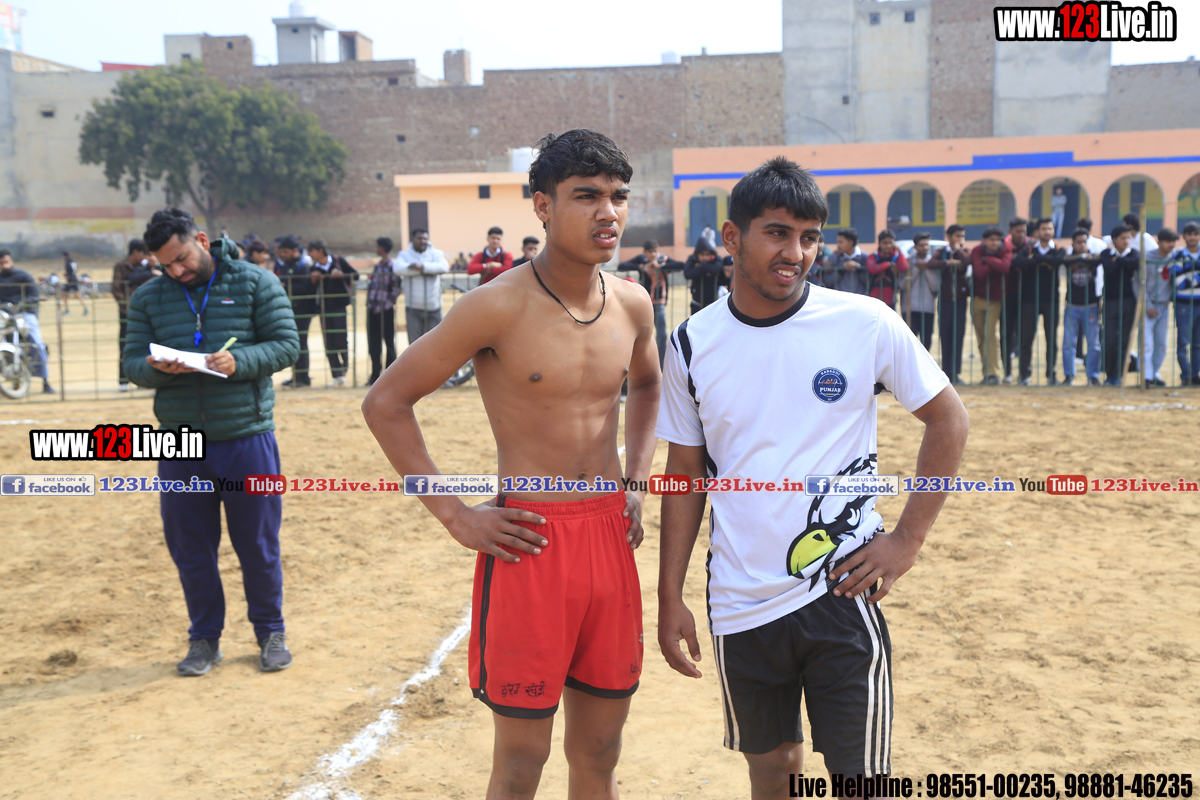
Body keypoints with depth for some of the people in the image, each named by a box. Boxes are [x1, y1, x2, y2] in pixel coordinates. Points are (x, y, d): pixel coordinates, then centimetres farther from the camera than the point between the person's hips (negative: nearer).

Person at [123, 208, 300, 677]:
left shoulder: (256, 283, -1)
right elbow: (132, 364, 6)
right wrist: (156, 369, -18)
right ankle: (205, 638, 27)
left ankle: (270, 633, 24)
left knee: (258, 544, 6)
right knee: (190, 548, 10)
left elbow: (287, 345, -4)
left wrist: (240, 362, -22)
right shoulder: (148, 298, 8)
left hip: (247, 439, -3)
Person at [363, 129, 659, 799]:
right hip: (529, 541, -5)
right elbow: (386, 403, -8)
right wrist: (455, 516, -10)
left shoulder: (632, 304, 4)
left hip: (610, 536, 5)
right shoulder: (500, 306, -13)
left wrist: (636, 484, 13)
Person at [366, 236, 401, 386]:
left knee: (389, 343, 1)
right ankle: (375, 375, 15)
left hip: (386, 310, -7)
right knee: (373, 344, 8)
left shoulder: (393, 265, -8)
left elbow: (397, 288, -13)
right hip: (373, 309, 7)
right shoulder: (378, 265, 15)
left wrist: (386, 304, -17)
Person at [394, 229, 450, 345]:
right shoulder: (404, 255, 6)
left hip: (434, 308, 1)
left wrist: (422, 266, -24)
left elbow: (444, 267, -13)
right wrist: (428, 270, -17)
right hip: (414, 308, -1)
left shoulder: (436, 253, 8)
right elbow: (399, 268, -17)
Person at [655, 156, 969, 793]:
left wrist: (908, 538, -5)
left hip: (841, 592, -2)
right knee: (772, 767, 18)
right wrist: (670, 598, 4)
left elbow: (948, 419, 2)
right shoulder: (693, 345, -2)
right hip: (740, 605, 3)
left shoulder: (865, 323, -9)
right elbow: (686, 472, 5)